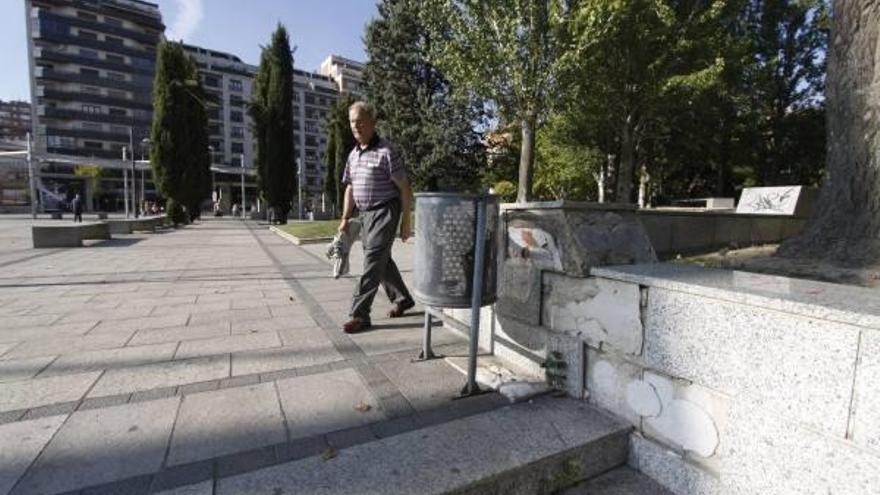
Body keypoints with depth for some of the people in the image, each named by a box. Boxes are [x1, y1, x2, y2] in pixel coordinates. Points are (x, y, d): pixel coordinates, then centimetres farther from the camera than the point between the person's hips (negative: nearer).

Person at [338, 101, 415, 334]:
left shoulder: (386, 152, -11)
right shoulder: (353, 154, 11)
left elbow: (405, 188, -11)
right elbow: (350, 188, 18)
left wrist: (406, 221, -12)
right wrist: (345, 218, 11)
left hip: (385, 211, -8)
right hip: (365, 213, 8)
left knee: (373, 260, -10)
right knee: (382, 260, 15)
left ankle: (359, 314, -4)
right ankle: (402, 299, 32)